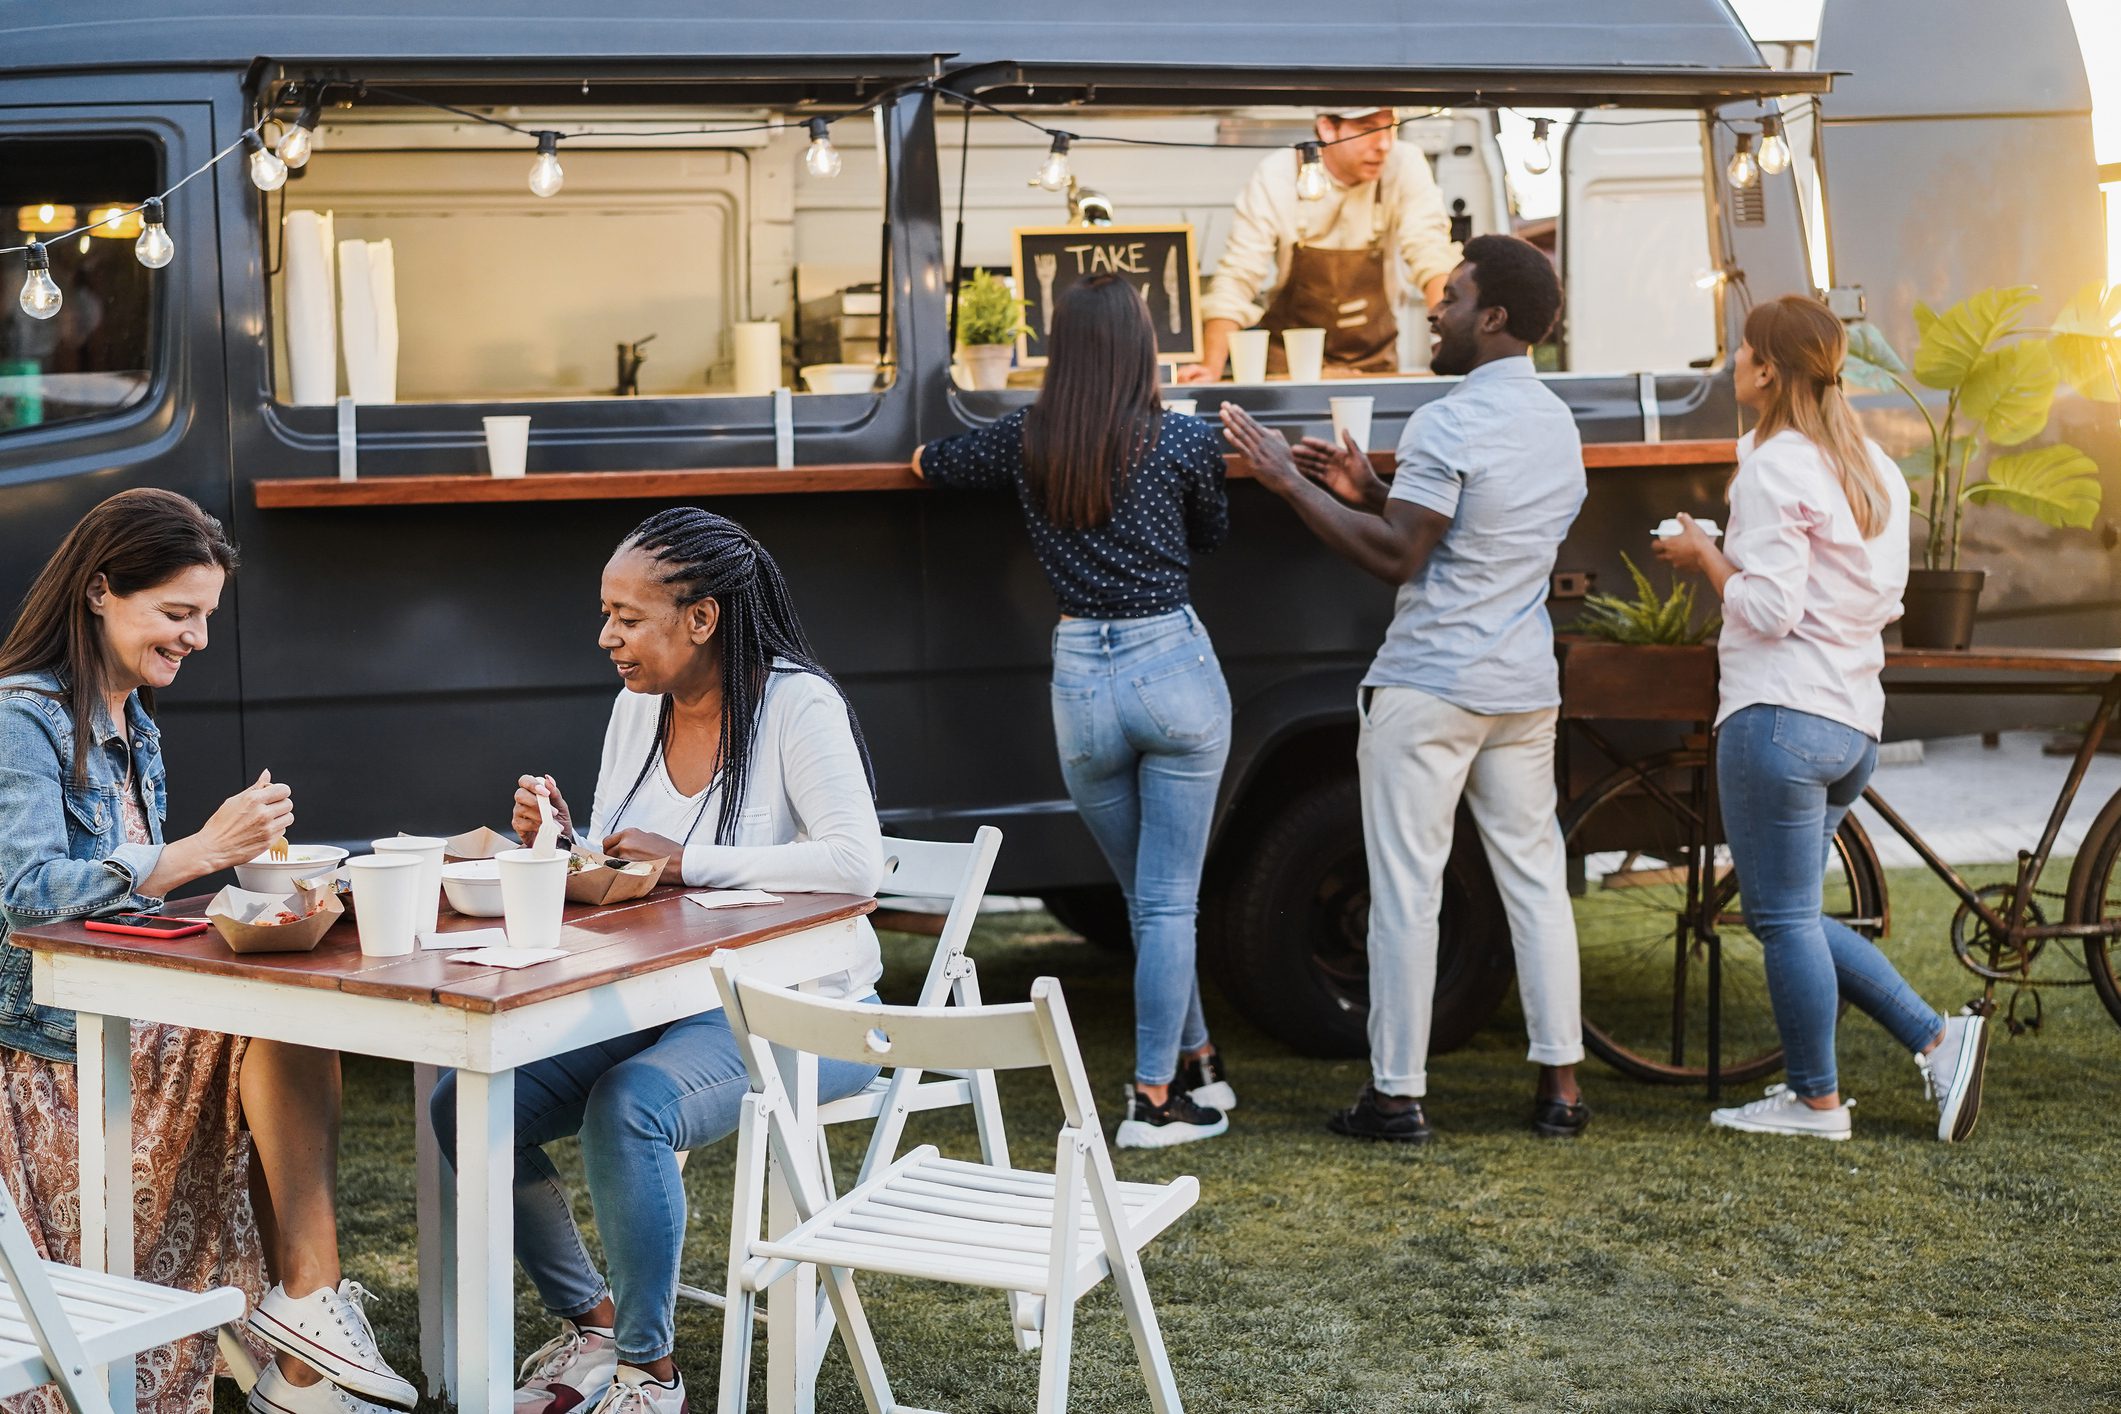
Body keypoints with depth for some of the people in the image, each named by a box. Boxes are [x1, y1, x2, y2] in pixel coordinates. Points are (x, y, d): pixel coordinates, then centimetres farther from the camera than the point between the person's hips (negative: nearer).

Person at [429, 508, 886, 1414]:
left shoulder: (798, 706, -14)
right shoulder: (637, 709, 9)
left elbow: (856, 863, -27)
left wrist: (687, 861, -27)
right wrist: (559, 844, -7)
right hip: (660, 999, 8)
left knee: (627, 1109, -34)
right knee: (465, 1104, -10)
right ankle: (592, 1323, 9)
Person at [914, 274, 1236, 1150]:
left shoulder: (1024, 444, 1)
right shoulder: (1184, 442, -5)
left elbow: (928, 463, 18)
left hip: (1080, 680, 3)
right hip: (1175, 667, -2)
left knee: (1147, 896, 18)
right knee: (1169, 901, 2)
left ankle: (1195, 1066, 28)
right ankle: (1155, 1098, 2)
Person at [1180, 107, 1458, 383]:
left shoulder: (1406, 167, -10)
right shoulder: (1276, 176, -12)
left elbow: (1432, 256, -18)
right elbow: (1236, 280, -14)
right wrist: (1212, 369, -27)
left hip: (1375, 363, 1)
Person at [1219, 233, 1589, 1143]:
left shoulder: (1448, 426, -15)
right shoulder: (1557, 424, 14)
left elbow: (1397, 559, -16)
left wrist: (1292, 483, -12)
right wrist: (1373, 492, 14)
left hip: (1429, 688, -8)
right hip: (1525, 689, 8)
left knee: (1406, 888, -1)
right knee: (1534, 878, 11)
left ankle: (1397, 1093, 3)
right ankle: (1560, 1085, 12)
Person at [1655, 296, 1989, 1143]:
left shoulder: (1774, 468, -12)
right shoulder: (1874, 470, 15)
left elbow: (1768, 609, -18)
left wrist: (1705, 556, -2)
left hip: (1780, 715, -9)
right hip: (1854, 722, 9)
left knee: (1783, 916, 2)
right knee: (1791, 913, 17)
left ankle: (1815, 1100, 10)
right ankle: (1938, 1040, 12)